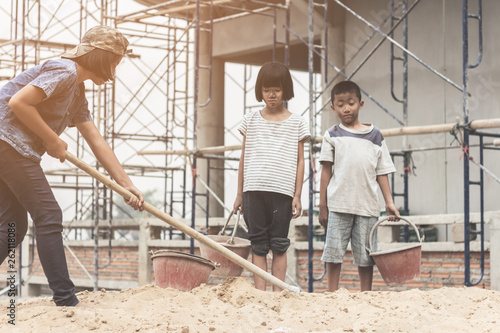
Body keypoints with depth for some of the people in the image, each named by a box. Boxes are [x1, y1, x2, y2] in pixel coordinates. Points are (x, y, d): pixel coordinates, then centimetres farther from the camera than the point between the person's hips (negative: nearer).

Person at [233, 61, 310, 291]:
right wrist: (239, 194, 11)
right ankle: (259, 293, 3)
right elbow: (244, 158, 13)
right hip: (254, 190, 1)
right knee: (258, 245, 2)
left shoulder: (296, 123, 7)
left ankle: (278, 293, 5)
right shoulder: (251, 120, 10)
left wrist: (297, 195, 1)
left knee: (279, 245, 2)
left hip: (282, 191, -1)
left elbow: (299, 161, 7)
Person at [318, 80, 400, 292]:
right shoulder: (332, 135, 8)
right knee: (334, 252, -1)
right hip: (338, 203, -1)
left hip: (367, 204, 1)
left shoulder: (375, 136, 11)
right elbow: (326, 171, 6)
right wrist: (322, 206, 1)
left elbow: (382, 172, 12)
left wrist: (389, 202, 3)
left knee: (365, 255, 3)